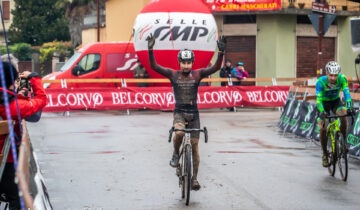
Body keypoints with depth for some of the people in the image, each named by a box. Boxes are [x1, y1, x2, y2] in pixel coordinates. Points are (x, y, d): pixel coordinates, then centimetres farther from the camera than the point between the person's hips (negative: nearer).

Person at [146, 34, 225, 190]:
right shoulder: (173, 74, 2)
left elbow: (216, 67, -6)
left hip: (193, 113, 2)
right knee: (179, 133, -34)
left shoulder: (197, 74, 3)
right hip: (179, 112, -2)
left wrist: (221, 53, -22)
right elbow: (154, 66, -7)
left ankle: (194, 177, 11)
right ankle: (176, 154, -5)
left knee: (194, 146, 1)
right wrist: (150, 49, -20)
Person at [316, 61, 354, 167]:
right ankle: (325, 154, 4)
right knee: (322, 128, -14)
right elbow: (318, 99, -36)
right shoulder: (320, 82, -31)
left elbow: (346, 93, -35)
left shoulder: (342, 78, -27)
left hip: (336, 101, 1)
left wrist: (349, 107, -51)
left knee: (344, 116, -30)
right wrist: (322, 112, -53)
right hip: (324, 103, -1)